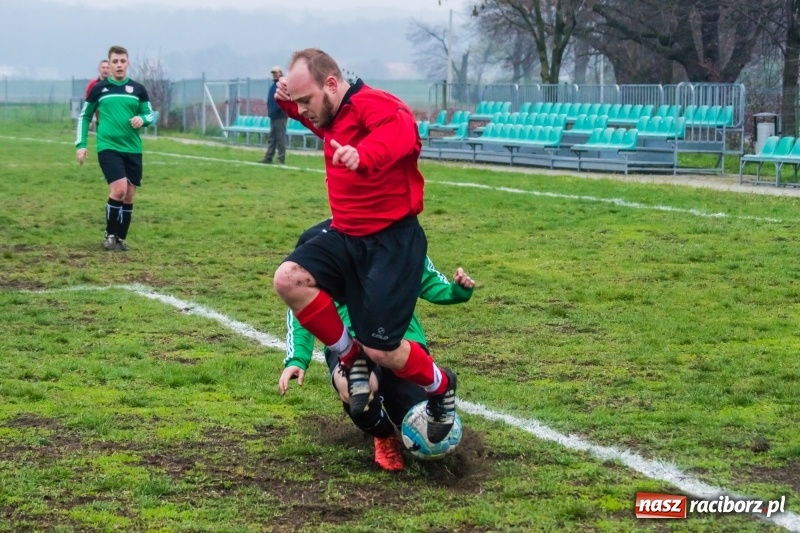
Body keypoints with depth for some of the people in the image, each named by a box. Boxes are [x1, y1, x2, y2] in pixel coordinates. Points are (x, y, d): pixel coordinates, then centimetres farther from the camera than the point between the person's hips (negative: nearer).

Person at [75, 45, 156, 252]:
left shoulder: (138, 89, 6)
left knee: (129, 195, 5)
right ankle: (110, 235, -2)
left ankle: (121, 238, 19)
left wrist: (142, 119, -12)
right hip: (108, 147, -3)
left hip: (132, 149, 3)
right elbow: (84, 116, 11)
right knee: (119, 189, -19)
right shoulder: (98, 88, 2)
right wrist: (81, 144, 4)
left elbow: (151, 115, 12)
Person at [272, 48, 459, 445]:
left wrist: (364, 155, -63)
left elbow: (401, 130, -41)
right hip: (346, 237, 9)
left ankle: (441, 387, 26)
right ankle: (350, 358, 5)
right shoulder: (333, 115, 10)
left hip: (391, 241, -9)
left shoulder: (371, 104, -18)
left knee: (381, 351, -8)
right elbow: (323, 127, 34)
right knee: (288, 279, -16)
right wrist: (288, 102, 11)